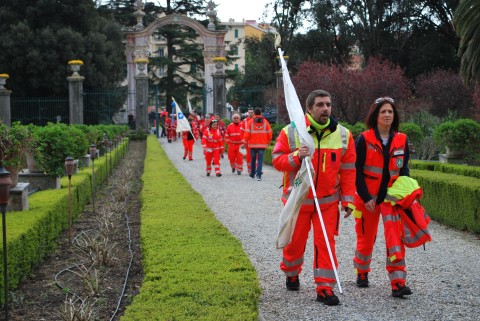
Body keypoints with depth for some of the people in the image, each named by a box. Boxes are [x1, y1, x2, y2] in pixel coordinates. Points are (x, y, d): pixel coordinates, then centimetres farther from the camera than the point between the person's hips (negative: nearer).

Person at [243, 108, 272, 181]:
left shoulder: (250, 122, -3)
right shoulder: (265, 122, 3)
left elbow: (247, 133, -7)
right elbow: (269, 133, 4)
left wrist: (245, 142, 3)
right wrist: (268, 142, 17)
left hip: (253, 144, 0)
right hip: (262, 144, 0)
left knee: (253, 159, 15)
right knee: (260, 159, -3)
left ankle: (252, 174, 26)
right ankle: (259, 175, -16)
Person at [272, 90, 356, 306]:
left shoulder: (343, 134, -1)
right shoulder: (291, 132, -8)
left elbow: (348, 170, 2)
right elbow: (277, 161, -5)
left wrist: (347, 199, -1)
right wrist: (295, 157, -25)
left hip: (328, 200, 1)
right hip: (297, 199, -1)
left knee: (326, 243, -3)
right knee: (295, 241, 11)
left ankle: (325, 288, 3)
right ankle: (291, 274, 39)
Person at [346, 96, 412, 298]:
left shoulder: (401, 140, 3)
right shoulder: (364, 139, -7)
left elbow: (404, 170, 10)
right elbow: (357, 171, -7)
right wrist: (365, 197, -12)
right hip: (368, 198, -2)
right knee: (366, 238, 9)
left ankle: (398, 282, -6)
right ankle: (362, 273, 32)